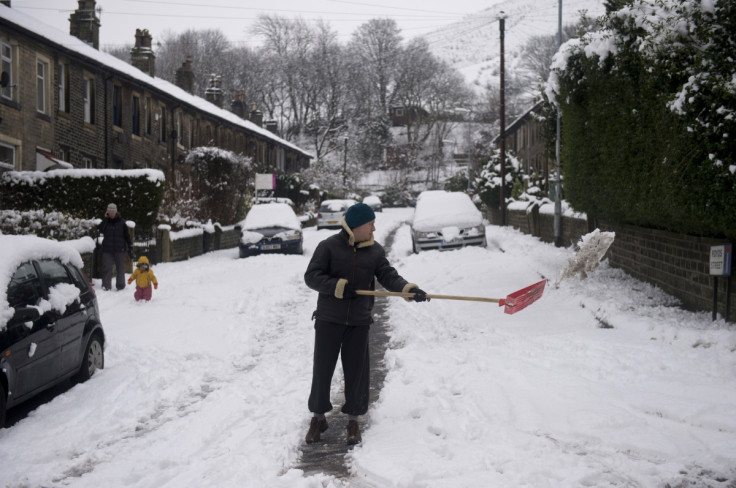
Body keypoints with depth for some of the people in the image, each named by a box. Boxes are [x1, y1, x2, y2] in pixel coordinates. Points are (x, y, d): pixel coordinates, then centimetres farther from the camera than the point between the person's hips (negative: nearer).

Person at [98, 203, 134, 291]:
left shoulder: (121, 222, 3)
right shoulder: (105, 221, 4)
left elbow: (127, 236, 6)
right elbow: (100, 230, -15)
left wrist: (130, 248, 4)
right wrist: (105, 219, -14)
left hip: (119, 249, 0)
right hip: (107, 250, 0)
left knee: (120, 267, 6)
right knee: (106, 267, -4)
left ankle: (120, 285, 17)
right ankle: (106, 285, 1)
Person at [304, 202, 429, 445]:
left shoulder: (375, 250, 5)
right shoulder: (329, 246, -6)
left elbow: (388, 276, -3)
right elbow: (311, 276, -9)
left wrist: (408, 288, -22)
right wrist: (338, 287, -21)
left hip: (359, 322, 3)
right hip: (329, 319, -3)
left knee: (357, 371, 5)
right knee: (322, 369, 3)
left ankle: (353, 419, 20)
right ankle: (318, 417, 20)